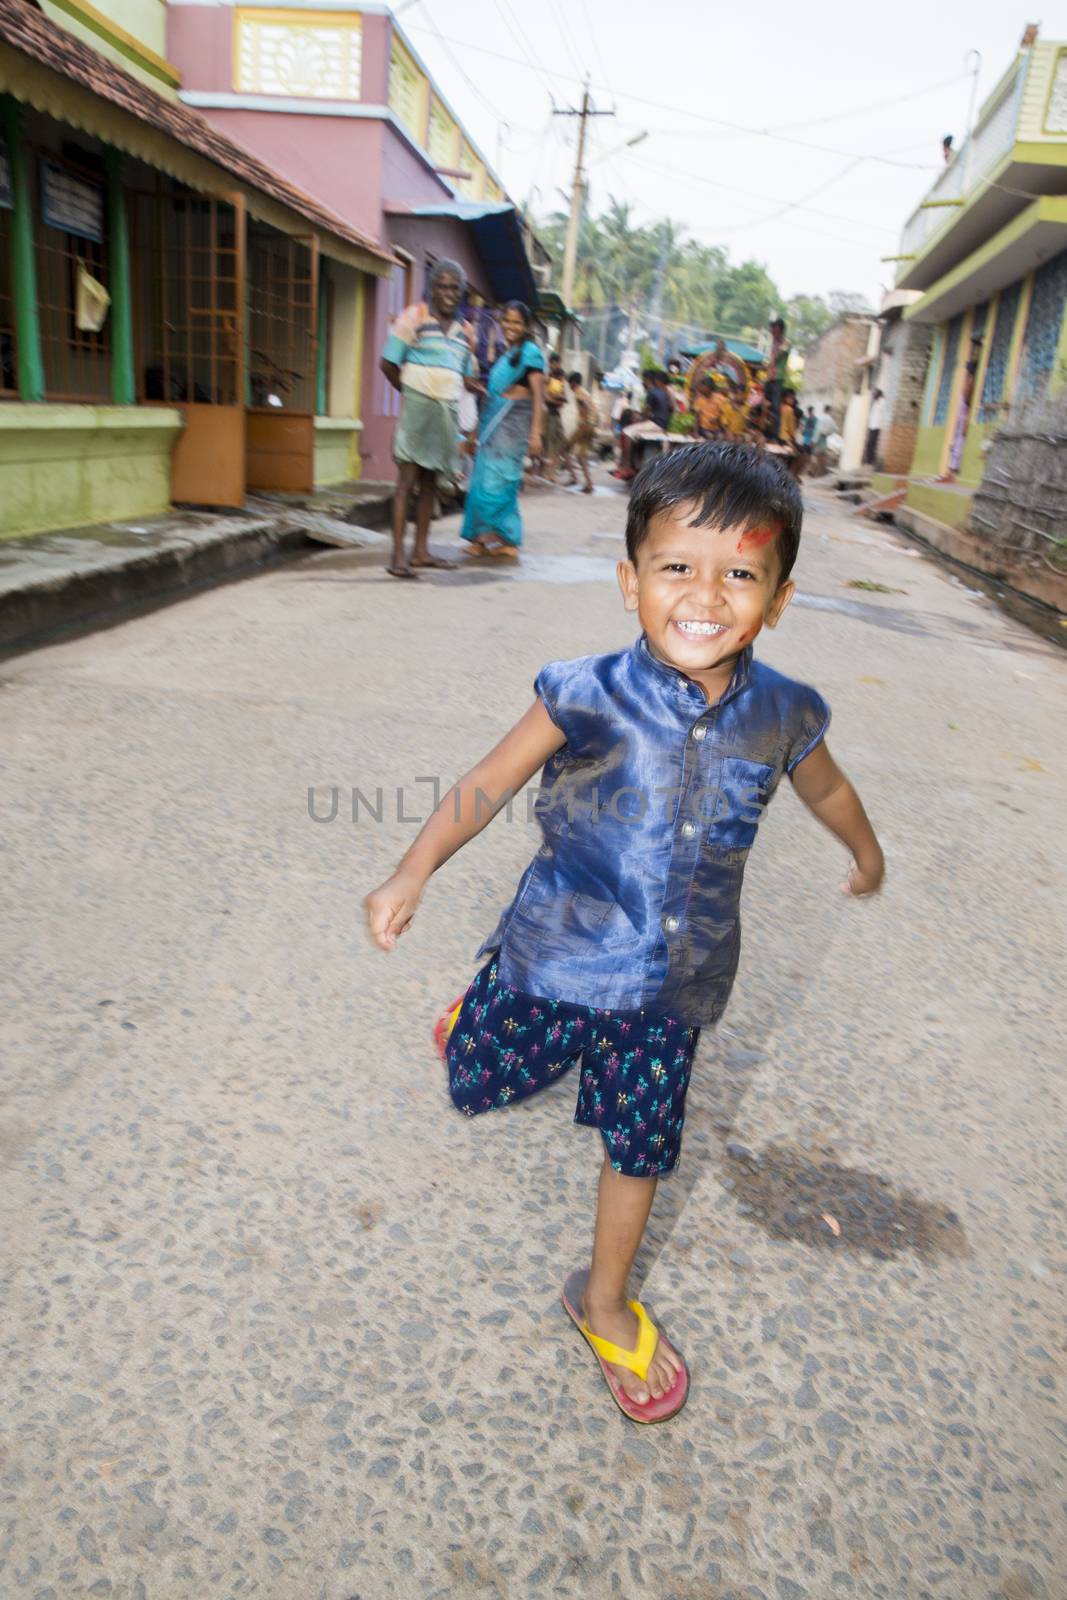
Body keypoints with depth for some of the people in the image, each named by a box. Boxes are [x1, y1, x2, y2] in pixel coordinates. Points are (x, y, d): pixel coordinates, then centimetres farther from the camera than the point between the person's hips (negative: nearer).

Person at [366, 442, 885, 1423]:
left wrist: (867, 854, 32)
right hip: (559, 955, -2)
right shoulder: (590, 697, -19)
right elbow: (491, 782, -9)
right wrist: (413, 874, -17)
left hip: (674, 982, 3)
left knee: (641, 1147, 17)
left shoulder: (782, 715, -8)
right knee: (481, 1086, 11)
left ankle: (605, 1303, 44)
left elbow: (826, 787, 14)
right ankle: (478, 1015, 48)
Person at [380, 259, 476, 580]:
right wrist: (411, 391, 5)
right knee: (408, 480, -10)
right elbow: (388, 364, -3)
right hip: (419, 406, -6)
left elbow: (467, 376, 21)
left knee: (430, 482, 9)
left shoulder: (464, 331, 14)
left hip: (449, 410, 6)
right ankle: (397, 555, -12)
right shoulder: (413, 317, -3)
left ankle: (421, 550, 14)